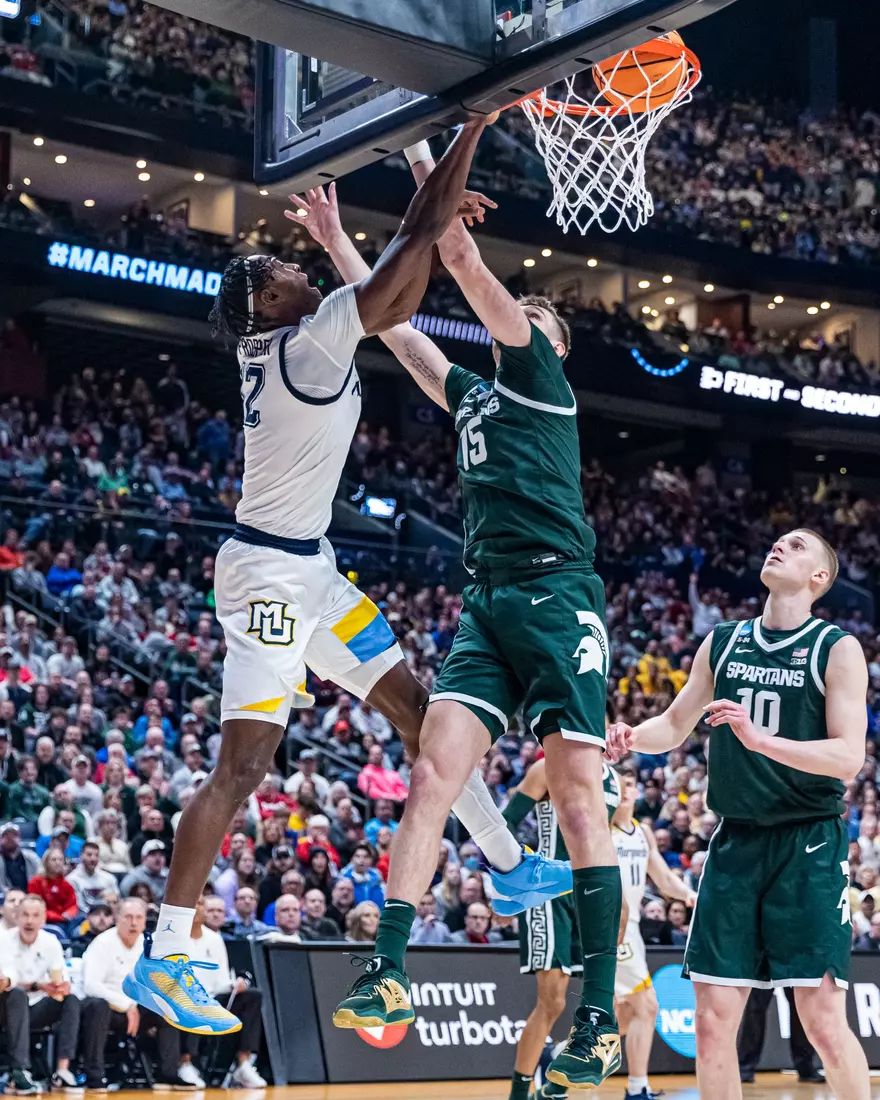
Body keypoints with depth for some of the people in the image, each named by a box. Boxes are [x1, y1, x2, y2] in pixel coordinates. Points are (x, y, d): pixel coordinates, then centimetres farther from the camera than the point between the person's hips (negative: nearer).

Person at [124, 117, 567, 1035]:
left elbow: (397, 301, 24)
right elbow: (391, 273, -14)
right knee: (243, 765, -11)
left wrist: (437, 214, 16)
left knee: (415, 706, 14)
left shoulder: (283, 345, 10)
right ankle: (162, 959, -7)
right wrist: (472, 127, -6)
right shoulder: (307, 339, -15)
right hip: (269, 571, -10)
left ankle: (507, 866, 24)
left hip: (307, 567, 10)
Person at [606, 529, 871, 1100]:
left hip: (810, 845, -4)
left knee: (823, 1020, -9)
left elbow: (848, 758, -13)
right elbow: (675, 726, 20)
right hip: (736, 842, 4)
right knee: (713, 1018, 0)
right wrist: (633, 737, -3)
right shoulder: (722, 642, 11)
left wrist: (761, 739, -26)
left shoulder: (837, 648, -4)